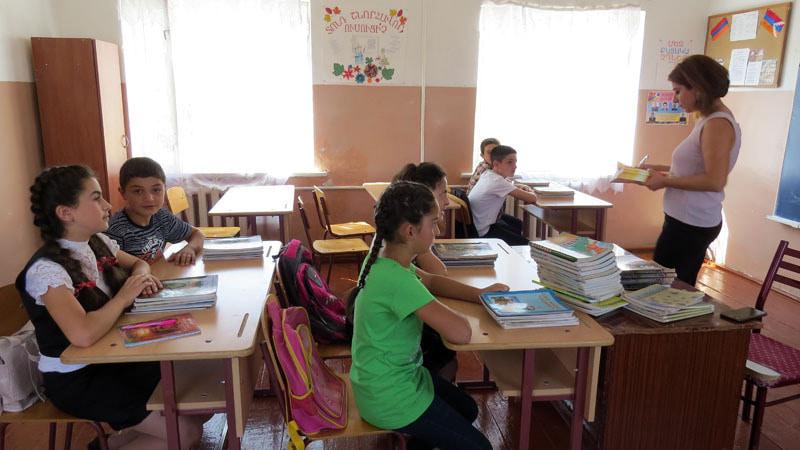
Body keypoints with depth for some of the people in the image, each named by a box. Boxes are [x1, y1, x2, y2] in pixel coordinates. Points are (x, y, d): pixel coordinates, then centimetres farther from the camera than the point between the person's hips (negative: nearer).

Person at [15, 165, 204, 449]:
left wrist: (142, 277, -4)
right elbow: (83, 335, -39)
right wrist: (124, 297, -23)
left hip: (110, 357, 8)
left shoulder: (98, 243, -1)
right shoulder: (47, 269, -24)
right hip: (75, 378, -8)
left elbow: (138, 263, 20)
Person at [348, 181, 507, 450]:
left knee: (467, 410, 25)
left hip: (379, 379, 9)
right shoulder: (397, 279, -32)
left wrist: (478, 294, 2)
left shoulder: (384, 259, -3)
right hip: (390, 398, -9)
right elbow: (461, 334, -36)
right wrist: (448, 314, -13)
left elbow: (431, 281, 15)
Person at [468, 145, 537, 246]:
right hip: (485, 231, -9)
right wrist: (532, 193, 0)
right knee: (525, 244, -4)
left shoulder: (488, 174, -3)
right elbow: (531, 198, -24)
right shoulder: (497, 182, -27)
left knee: (521, 225, 27)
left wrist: (521, 188, -1)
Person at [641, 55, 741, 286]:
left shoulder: (718, 124, -16)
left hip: (690, 224, -10)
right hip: (689, 221, 10)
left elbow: (714, 181, -24)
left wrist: (666, 181, -17)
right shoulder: (709, 120, 13)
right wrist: (662, 169, 13)